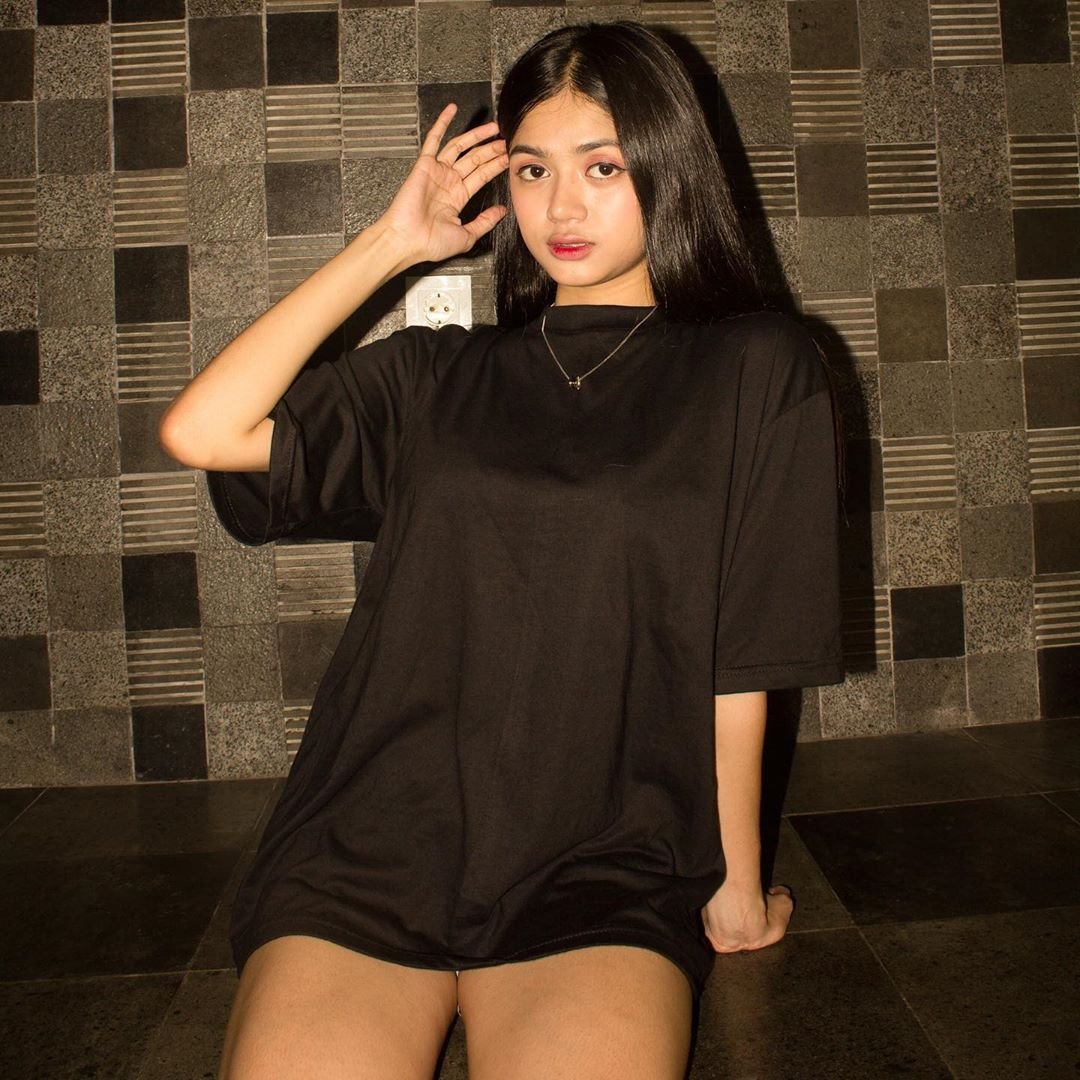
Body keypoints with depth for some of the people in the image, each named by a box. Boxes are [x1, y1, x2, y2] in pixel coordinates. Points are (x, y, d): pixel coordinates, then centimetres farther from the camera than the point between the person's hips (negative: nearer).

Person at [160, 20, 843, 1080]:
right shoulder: (435, 377, 13)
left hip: (603, 878, -1)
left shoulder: (756, 371, 7)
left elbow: (739, 663, 4)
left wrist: (739, 886, 9)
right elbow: (199, 431, 1)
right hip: (370, 847, 2)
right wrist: (391, 242, 6)